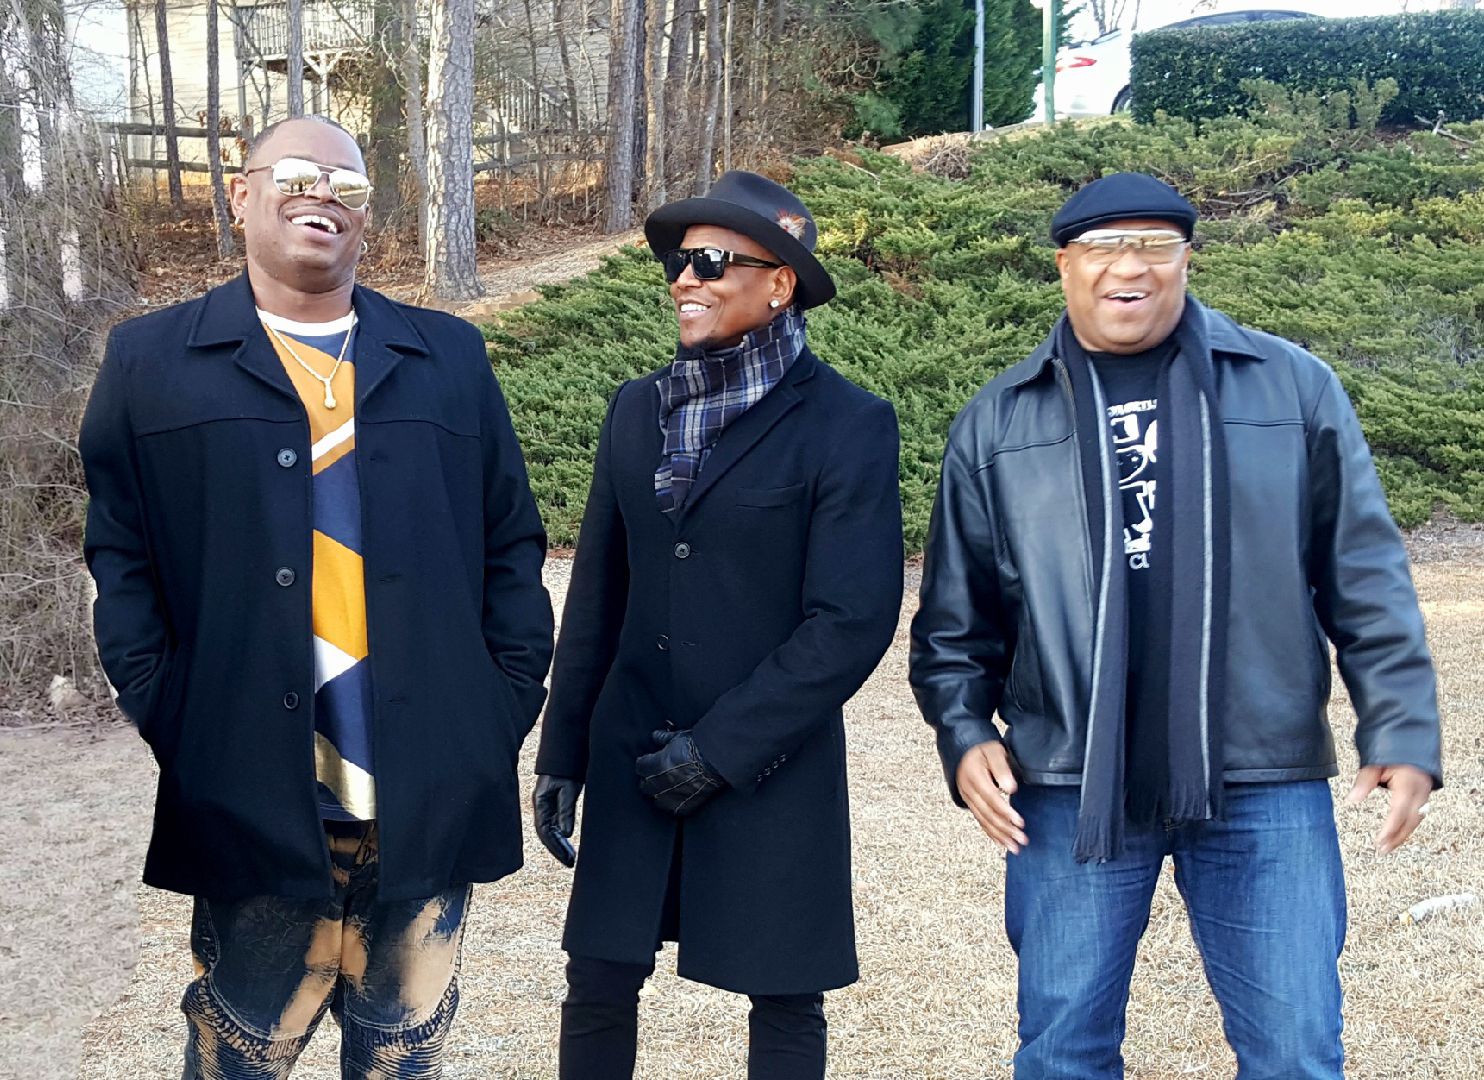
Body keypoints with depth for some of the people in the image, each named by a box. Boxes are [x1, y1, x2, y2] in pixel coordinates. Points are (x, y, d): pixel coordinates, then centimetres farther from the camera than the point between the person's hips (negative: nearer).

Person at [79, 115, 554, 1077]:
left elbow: (513, 543, 11)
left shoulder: (450, 357, 13)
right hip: (255, 806, -2)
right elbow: (119, 558, 3)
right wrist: (161, 718, -7)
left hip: (432, 806, 2)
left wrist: (510, 703, 2)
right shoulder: (150, 360, 6)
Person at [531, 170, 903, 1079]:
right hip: (631, 760, 4)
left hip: (773, 771, -4)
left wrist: (719, 750, -15)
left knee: (784, 1002, 10)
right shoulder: (638, 409, 6)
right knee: (598, 986, 8)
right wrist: (562, 754, 7)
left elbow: (853, 620, -14)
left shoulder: (847, 423, -9)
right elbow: (599, 596, 9)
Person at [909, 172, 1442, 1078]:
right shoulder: (998, 423, 7)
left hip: (1266, 783, 0)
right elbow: (959, 613, 10)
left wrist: (1403, 732, -1)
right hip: (1069, 790, 1)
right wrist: (965, 733, -2)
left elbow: (1364, 578, 4)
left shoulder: (1294, 388, 3)